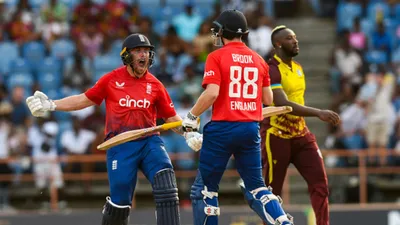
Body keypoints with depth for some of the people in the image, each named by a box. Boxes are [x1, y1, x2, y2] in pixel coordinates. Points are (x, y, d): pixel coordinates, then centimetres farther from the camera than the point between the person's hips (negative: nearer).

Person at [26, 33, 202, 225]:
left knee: (166, 182, -19)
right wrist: (51, 105, 6)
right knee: (120, 201, -4)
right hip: (120, 146, -1)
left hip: (149, 142, 2)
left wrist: (188, 133, -6)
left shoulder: (155, 85, 6)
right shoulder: (112, 79, 4)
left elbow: (171, 117, 12)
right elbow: (85, 99, 12)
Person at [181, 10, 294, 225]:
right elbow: (268, 99, 14)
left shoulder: (216, 57, -5)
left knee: (205, 187, 7)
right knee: (255, 186, 11)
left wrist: (192, 116, -3)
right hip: (251, 129, 5)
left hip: (223, 128, -5)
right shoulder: (258, 60, 11)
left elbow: (212, 93, -16)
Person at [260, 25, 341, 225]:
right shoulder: (271, 70, -17)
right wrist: (318, 113, -37)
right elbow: (283, 104, -30)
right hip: (277, 136, -8)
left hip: (300, 134, 8)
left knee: (320, 182, -4)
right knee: (271, 191, 1)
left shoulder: (298, 68, 12)